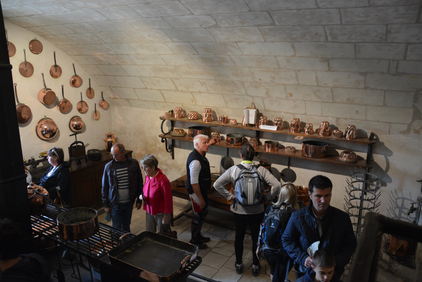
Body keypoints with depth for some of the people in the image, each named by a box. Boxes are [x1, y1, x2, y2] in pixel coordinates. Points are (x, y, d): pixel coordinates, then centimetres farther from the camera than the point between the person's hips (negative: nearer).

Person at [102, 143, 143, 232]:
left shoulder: (134, 163, -8)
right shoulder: (109, 166, -11)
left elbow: (139, 183, 1)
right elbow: (105, 187, -2)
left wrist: (139, 200, 2)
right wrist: (106, 204, 0)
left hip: (129, 202, 1)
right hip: (115, 204, -1)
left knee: (126, 227, 19)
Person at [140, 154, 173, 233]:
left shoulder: (163, 181, -24)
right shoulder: (147, 177, 2)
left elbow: (168, 200, -18)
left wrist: (166, 216, -15)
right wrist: (143, 197, -4)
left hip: (160, 213, -7)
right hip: (149, 212, 7)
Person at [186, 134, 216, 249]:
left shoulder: (200, 154, 1)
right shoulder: (195, 161, -29)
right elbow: (194, 183, -29)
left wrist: (210, 143, 30)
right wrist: (200, 198, -25)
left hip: (202, 191, 10)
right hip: (196, 192, -10)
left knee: (203, 213, 23)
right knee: (198, 216, 5)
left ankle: (198, 236, 42)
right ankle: (194, 241, 25)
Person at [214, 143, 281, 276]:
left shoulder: (233, 170, -13)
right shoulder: (261, 170, -14)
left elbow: (217, 184, -13)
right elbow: (277, 185, -21)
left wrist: (230, 196, -3)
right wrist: (268, 198, -6)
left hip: (239, 210, 0)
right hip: (257, 210, 0)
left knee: (239, 237, 21)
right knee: (256, 238, 18)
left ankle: (238, 264, 37)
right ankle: (256, 266, 34)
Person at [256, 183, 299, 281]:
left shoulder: (270, 209, -10)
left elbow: (262, 229, -1)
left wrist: (259, 246, 13)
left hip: (268, 251, 4)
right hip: (284, 254, -3)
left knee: (273, 271, 30)